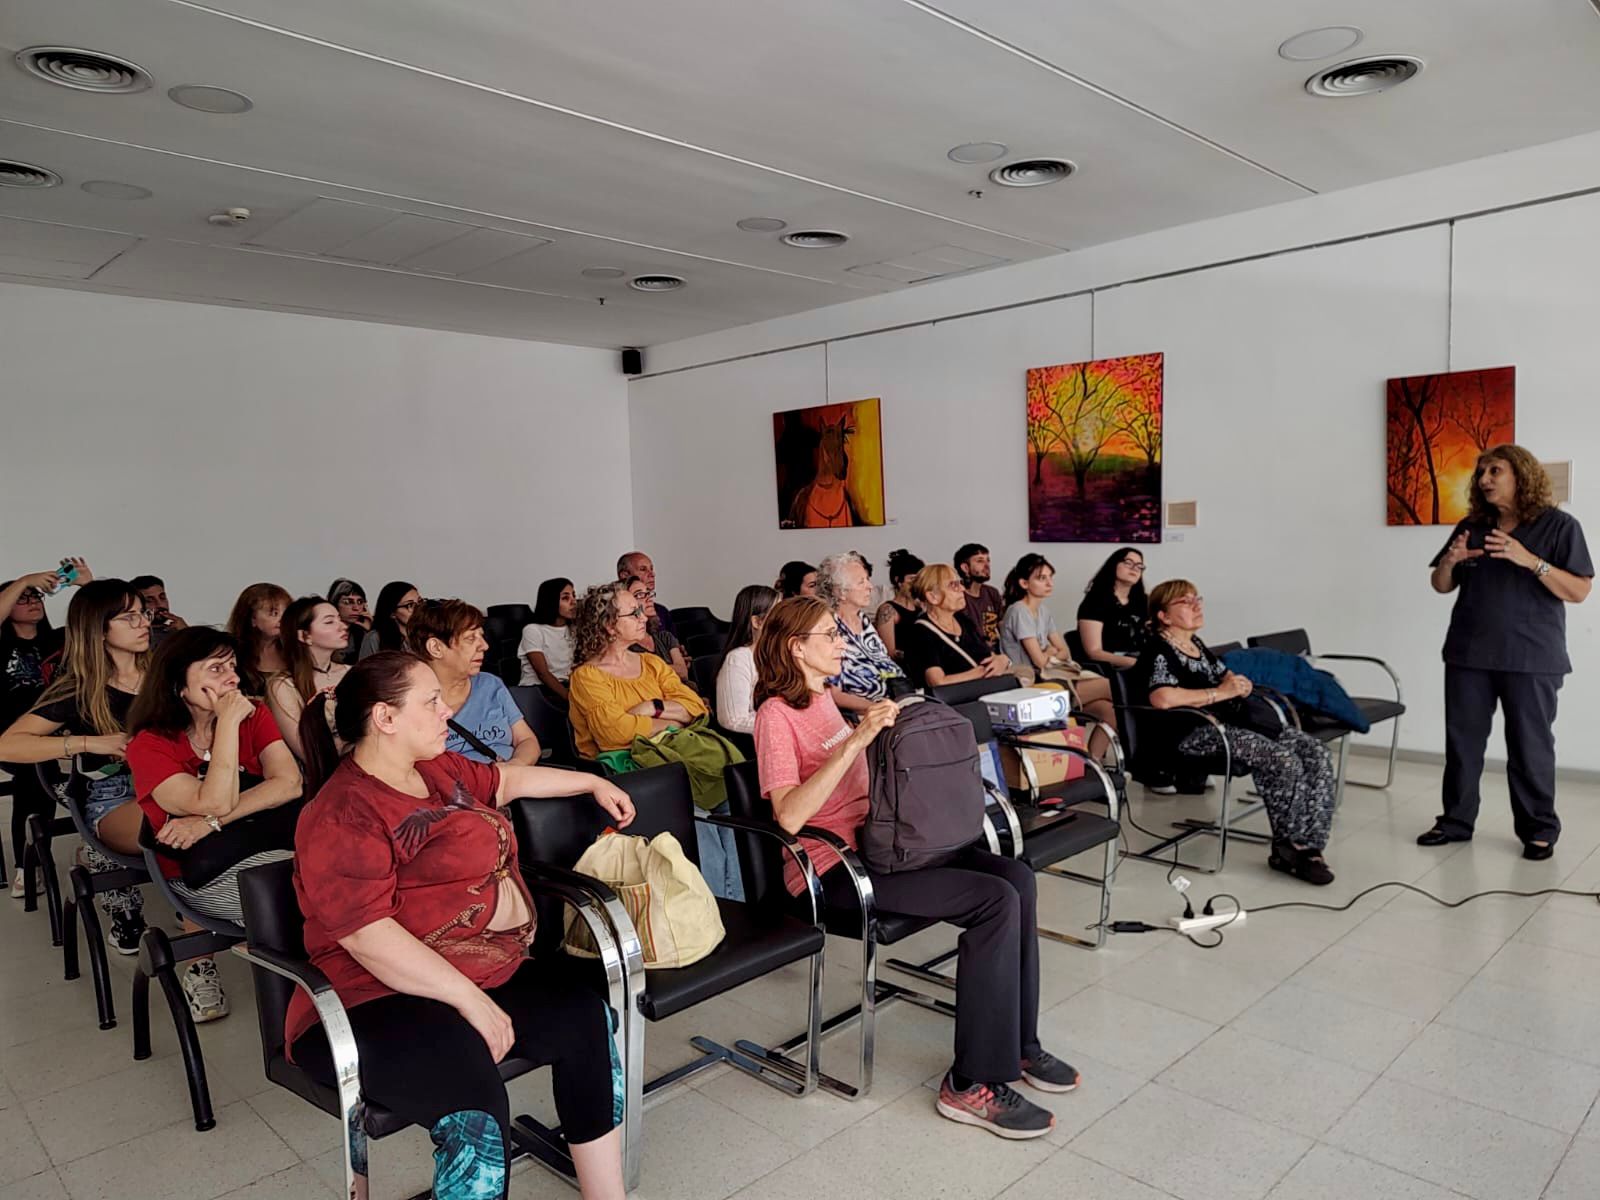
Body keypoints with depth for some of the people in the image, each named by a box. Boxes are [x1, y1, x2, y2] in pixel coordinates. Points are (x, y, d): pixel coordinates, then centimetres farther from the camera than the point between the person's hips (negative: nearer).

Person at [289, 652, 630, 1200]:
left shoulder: (440, 770, 11)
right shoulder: (342, 816, -16)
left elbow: (507, 779, 31)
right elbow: (368, 936, -23)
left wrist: (593, 783, 36)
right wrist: (472, 1000, -24)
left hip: (487, 971, 9)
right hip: (381, 999, -8)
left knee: (590, 1024, -12)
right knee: (476, 1110, -32)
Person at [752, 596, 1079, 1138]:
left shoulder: (824, 698, 14)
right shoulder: (776, 715, -12)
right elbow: (789, 816, -27)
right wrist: (857, 740, -30)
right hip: (833, 867, -9)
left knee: (1016, 875, -6)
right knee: (996, 901, -20)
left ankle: (1017, 1042, 6)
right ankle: (972, 1084, -11)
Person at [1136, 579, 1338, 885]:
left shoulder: (1196, 644, 21)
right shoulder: (1158, 651, -7)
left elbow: (1226, 677, 28)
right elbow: (1162, 698, -26)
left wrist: (1240, 683, 2)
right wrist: (1221, 692, -18)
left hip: (1232, 722, 10)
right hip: (1194, 733, -9)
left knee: (1315, 751, -8)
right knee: (1284, 761, -26)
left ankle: (1308, 846, -9)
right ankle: (1287, 849, -6)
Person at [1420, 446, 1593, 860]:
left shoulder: (1559, 526, -3)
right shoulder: (1471, 527, 9)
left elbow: (1579, 591, -9)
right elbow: (1442, 587, 13)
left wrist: (1531, 560, -22)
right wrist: (1450, 562, -8)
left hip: (1530, 657, -4)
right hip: (1468, 653, 4)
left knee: (1530, 747, 2)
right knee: (1461, 741, 8)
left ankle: (1539, 830, 15)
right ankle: (1456, 820, 18)